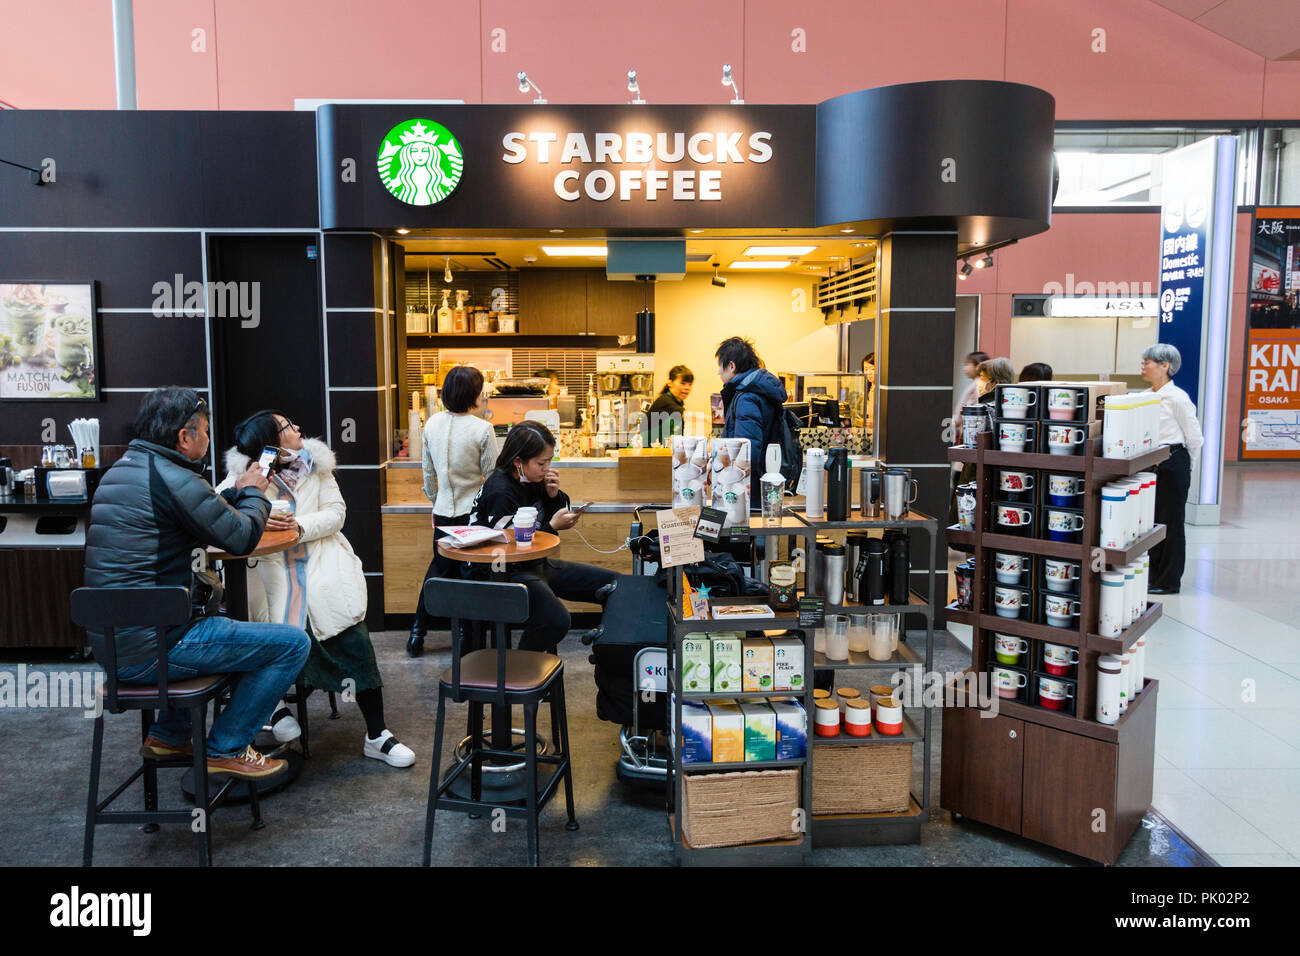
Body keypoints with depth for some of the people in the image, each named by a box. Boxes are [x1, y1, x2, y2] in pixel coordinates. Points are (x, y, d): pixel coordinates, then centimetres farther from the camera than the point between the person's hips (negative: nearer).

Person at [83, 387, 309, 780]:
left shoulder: (119, 471, 14)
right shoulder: (173, 480, -18)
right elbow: (242, 538, -10)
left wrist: (237, 493, 18)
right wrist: (253, 493, 7)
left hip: (110, 641, 10)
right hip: (150, 649, -10)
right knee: (292, 642, -7)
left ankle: (168, 735, 34)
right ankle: (226, 750, 6)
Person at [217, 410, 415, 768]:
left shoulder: (315, 464, 10)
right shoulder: (244, 473, 5)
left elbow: (336, 513, 4)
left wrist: (301, 525, -14)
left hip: (321, 566, 1)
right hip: (273, 569, -1)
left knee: (354, 641, -15)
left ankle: (377, 736, -4)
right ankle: (275, 701, 9)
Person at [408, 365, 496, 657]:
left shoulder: (432, 423, 0)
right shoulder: (482, 429, -15)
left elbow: (428, 473, 10)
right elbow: (491, 477, -9)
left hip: (444, 512, 4)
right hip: (473, 512, -4)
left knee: (439, 568, 19)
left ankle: (417, 634, 20)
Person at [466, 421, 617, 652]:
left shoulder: (533, 480, 3)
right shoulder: (500, 493, -21)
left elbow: (555, 516, 17)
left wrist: (554, 495, -4)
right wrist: (552, 527, -24)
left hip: (536, 565, 9)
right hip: (507, 573, -9)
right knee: (556, 620, -36)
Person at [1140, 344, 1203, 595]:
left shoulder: (1177, 398, -14)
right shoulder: (1145, 396, 8)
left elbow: (1194, 438, -7)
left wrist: (1181, 462, 4)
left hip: (1172, 464, -8)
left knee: (1170, 522, 2)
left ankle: (1169, 581, 12)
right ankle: (1152, 576, 24)